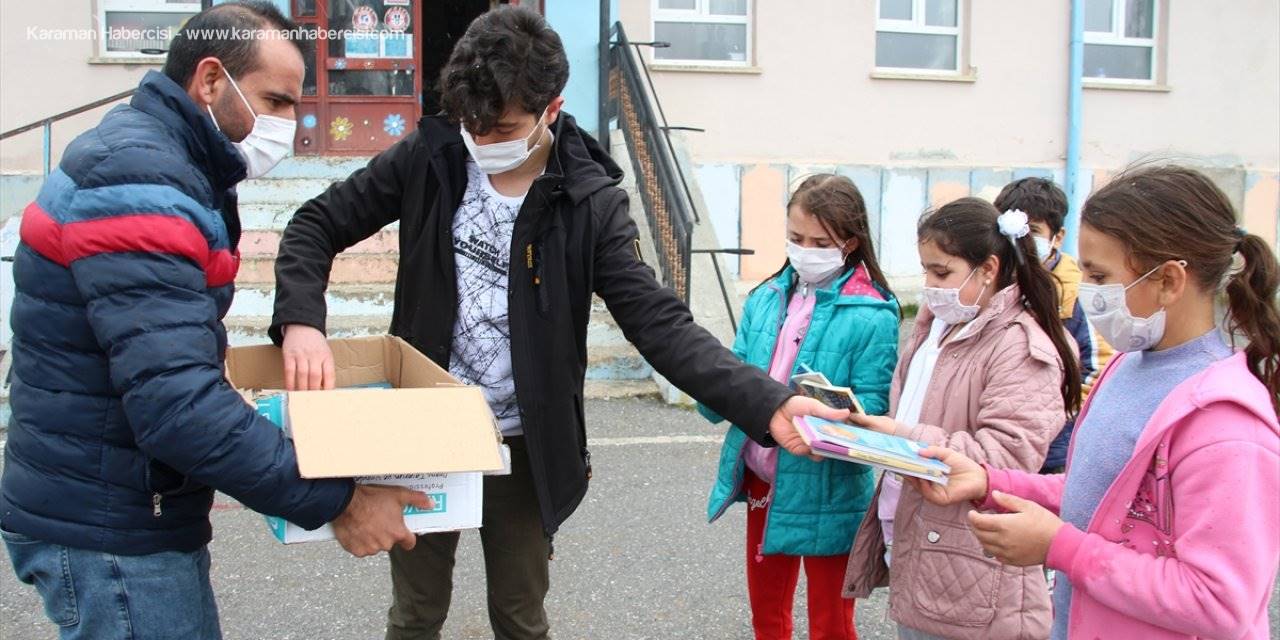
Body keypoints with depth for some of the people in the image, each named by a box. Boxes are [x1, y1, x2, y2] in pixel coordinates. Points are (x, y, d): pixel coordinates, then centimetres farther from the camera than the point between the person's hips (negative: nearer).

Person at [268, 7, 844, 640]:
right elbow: (317, 224, -3)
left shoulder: (589, 202, -13)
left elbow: (659, 322, -17)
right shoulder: (430, 157, -9)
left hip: (522, 450, -1)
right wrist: (300, 320, -23)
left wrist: (767, 404, -31)